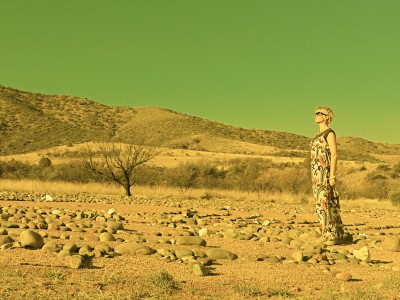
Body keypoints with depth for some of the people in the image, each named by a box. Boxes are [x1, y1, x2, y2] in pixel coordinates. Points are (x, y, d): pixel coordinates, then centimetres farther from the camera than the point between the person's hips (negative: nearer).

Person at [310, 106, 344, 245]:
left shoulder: (330, 133, -9)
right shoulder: (320, 134, 19)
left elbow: (334, 155, -15)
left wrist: (332, 175, -20)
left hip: (325, 172, -9)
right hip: (317, 173, 9)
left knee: (326, 202, -10)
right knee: (322, 203, 8)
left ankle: (333, 236, -7)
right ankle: (328, 235, 11)